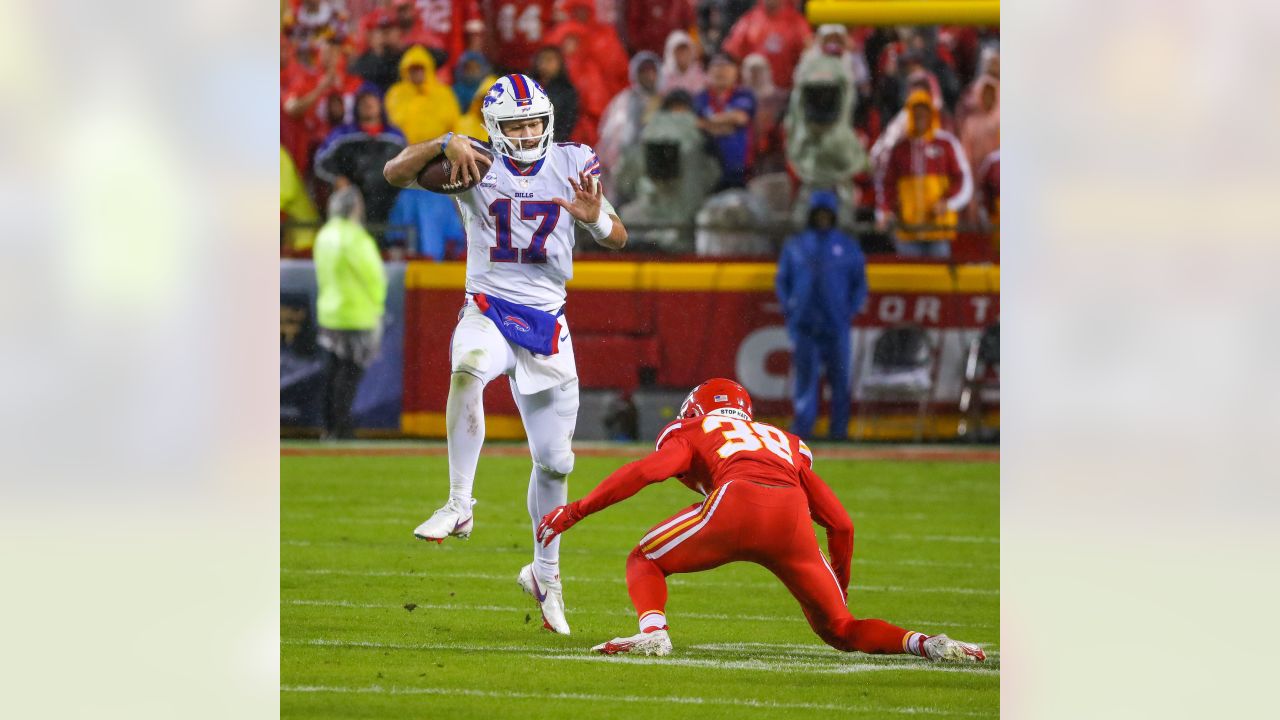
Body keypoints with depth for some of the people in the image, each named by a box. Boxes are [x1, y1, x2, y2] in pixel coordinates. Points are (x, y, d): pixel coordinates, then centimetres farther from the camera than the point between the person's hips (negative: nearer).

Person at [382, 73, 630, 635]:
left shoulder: (571, 166, 2)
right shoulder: (477, 165, -3)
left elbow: (618, 240, 2)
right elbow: (395, 173, -11)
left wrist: (595, 217, -20)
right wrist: (446, 145, -25)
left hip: (546, 322, 3)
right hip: (488, 310, -3)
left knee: (554, 461, 8)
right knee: (468, 369, -39)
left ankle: (545, 573, 27)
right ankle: (459, 507, -35)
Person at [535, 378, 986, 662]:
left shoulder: (692, 434, 29)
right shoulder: (787, 445, 39)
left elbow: (646, 470, 9)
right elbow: (841, 524, 33)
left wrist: (574, 512, 13)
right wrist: (840, 586, 47)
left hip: (738, 503, -3)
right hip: (793, 517, 3)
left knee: (645, 562, 21)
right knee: (840, 631, 18)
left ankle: (653, 631, -8)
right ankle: (923, 645, -5)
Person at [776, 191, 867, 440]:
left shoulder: (848, 246, 10)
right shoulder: (795, 246, 12)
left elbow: (860, 282, 11)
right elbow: (782, 280, 15)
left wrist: (852, 309, -1)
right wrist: (788, 308, 3)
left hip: (837, 324, 0)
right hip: (804, 325, 0)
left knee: (840, 377, -1)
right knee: (805, 375, -4)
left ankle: (839, 428, 3)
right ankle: (802, 426, -2)